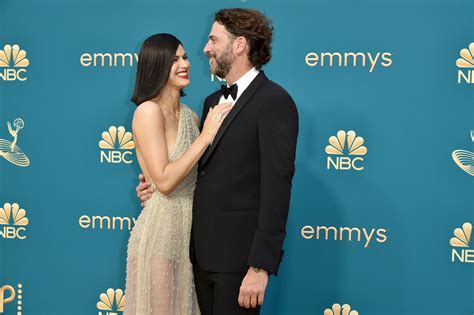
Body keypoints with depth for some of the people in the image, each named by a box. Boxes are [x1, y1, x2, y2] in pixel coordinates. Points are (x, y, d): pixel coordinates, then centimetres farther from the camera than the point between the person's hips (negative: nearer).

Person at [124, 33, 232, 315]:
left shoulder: (189, 114, 9)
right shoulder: (149, 111, -14)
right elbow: (164, 181, -20)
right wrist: (206, 136, -18)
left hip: (189, 230, 8)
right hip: (161, 232, -8)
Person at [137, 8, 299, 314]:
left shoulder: (274, 101, -12)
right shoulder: (213, 101, 15)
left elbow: (276, 188, -17)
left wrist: (260, 266, -20)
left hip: (239, 253, -8)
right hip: (203, 249, 8)